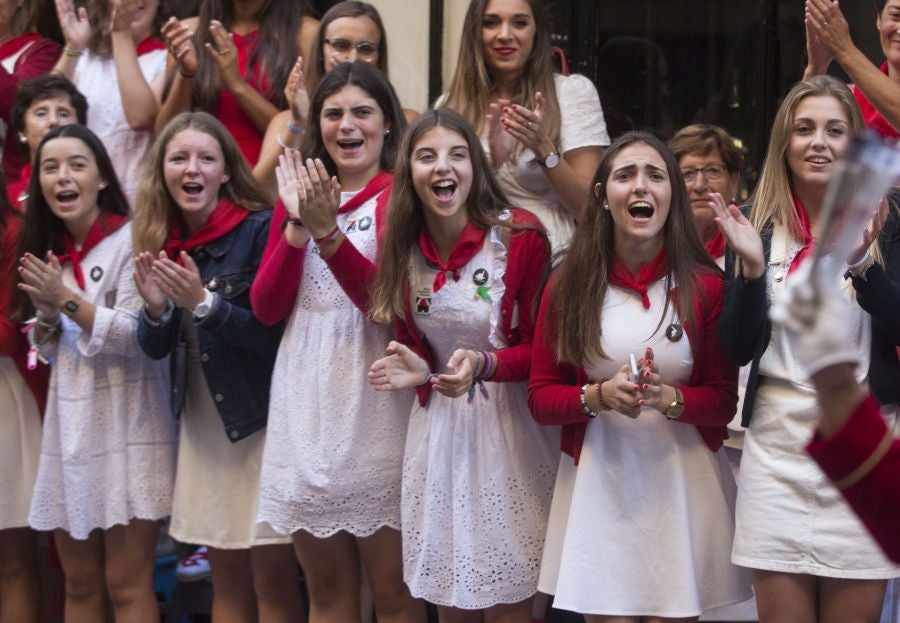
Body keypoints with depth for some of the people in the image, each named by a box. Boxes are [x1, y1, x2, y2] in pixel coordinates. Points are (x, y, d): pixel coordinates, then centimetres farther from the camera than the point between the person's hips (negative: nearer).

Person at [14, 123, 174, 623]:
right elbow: (47, 351, 15)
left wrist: (67, 299, -15)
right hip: (68, 425, 6)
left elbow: (136, 336, -15)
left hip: (126, 427, -6)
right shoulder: (48, 250, 13)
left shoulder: (131, 240, -7)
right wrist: (47, 314, -4)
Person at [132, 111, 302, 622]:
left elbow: (276, 334, -17)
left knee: (272, 575, 0)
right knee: (226, 573, 13)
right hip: (203, 422, 6)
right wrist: (156, 308, -13)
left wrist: (204, 302, -27)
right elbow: (156, 348, 7)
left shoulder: (261, 228, -13)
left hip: (262, 419, -6)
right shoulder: (162, 242, 5)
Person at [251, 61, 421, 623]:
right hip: (306, 405, 5)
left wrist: (328, 232, -23)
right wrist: (298, 225, -7)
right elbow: (266, 307, 5)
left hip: (377, 404, -5)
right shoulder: (298, 192, 13)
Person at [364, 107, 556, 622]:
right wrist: (420, 372, -10)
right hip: (438, 427, 4)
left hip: (508, 425, -4)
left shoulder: (520, 236, -15)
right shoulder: (405, 246, 0)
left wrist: (484, 365, -28)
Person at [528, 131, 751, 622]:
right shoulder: (568, 286, 1)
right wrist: (598, 396, -15)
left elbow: (725, 400, 0)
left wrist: (669, 398, -19)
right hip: (598, 483, 0)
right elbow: (540, 397, 3)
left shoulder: (706, 285, -2)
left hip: (685, 484, 0)